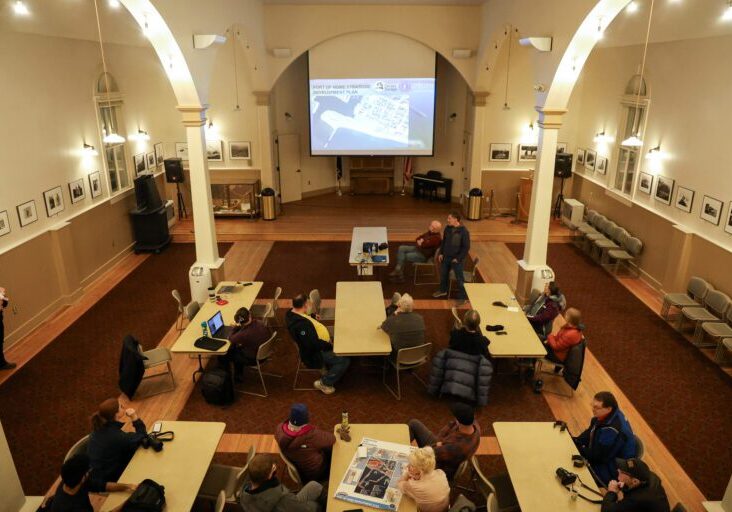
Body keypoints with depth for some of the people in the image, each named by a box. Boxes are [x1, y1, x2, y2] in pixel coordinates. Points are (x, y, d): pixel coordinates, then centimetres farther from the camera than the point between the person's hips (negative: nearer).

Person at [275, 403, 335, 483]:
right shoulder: (312, 435, -38)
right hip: (313, 473, -6)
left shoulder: (280, 428, -21)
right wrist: (321, 434, -1)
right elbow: (332, 439, -21)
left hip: (294, 467, 6)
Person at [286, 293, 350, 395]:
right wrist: (330, 346, -18)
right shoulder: (301, 324, -34)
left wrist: (313, 317, 1)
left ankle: (331, 369, 26)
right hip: (314, 356, -11)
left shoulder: (292, 314, -2)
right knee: (345, 360, -16)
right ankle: (324, 383, -1)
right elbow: (314, 344, -32)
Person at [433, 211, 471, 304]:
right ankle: (443, 290, 43)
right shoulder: (448, 228, 0)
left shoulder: (464, 231, -19)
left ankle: (462, 297, 14)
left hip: (457, 259, -7)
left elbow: (466, 247, -15)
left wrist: (458, 258, -17)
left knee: (459, 278, 1)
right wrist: (441, 253, 7)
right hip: (446, 257, 7)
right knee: (443, 274, 21)